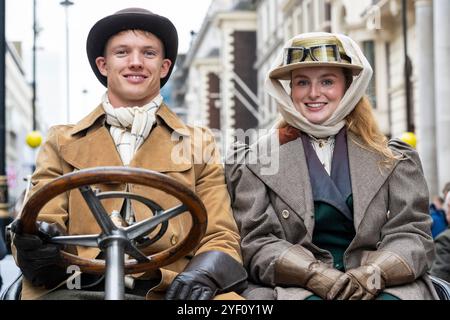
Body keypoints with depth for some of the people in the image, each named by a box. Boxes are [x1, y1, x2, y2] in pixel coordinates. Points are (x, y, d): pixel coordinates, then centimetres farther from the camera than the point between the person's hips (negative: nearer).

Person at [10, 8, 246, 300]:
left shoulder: (199, 144, 19)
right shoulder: (63, 143, 20)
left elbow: (221, 238, 12)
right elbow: (43, 223, 10)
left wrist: (203, 274, -12)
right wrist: (37, 247, -16)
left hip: (170, 289, 0)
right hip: (79, 287, 0)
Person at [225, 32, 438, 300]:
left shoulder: (393, 161, 15)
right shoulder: (255, 162, 11)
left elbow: (413, 235, 6)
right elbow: (255, 242, 2)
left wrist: (374, 273, -15)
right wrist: (315, 275, -15)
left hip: (386, 287, 2)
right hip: (296, 288, -2)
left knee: (393, 297, -31)